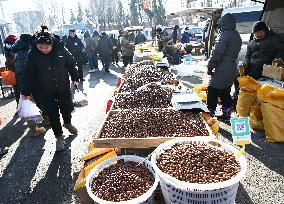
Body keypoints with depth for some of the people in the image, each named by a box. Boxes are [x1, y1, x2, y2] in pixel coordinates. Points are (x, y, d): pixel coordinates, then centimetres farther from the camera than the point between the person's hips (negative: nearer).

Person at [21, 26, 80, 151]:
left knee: (67, 108, 17)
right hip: (45, 93, -1)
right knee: (53, 115, 6)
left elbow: (71, 65, 2)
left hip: (64, 88, 1)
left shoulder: (61, 50, -12)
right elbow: (28, 74, -7)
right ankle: (59, 137, 25)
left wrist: (75, 78, 5)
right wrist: (27, 92, -7)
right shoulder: (33, 55, -13)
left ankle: (68, 123, 50)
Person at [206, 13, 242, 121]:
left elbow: (216, 53, -18)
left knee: (212, 92, 0)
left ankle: (210, 113, 4)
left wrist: (210, 67, -10)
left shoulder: (224, 35, -15)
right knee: (225, 93, 17)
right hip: (232, 70, 9)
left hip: (221, 71, -9)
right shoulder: (237, 36, 14)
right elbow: (233, 53, 16)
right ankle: (226, 114, 23)